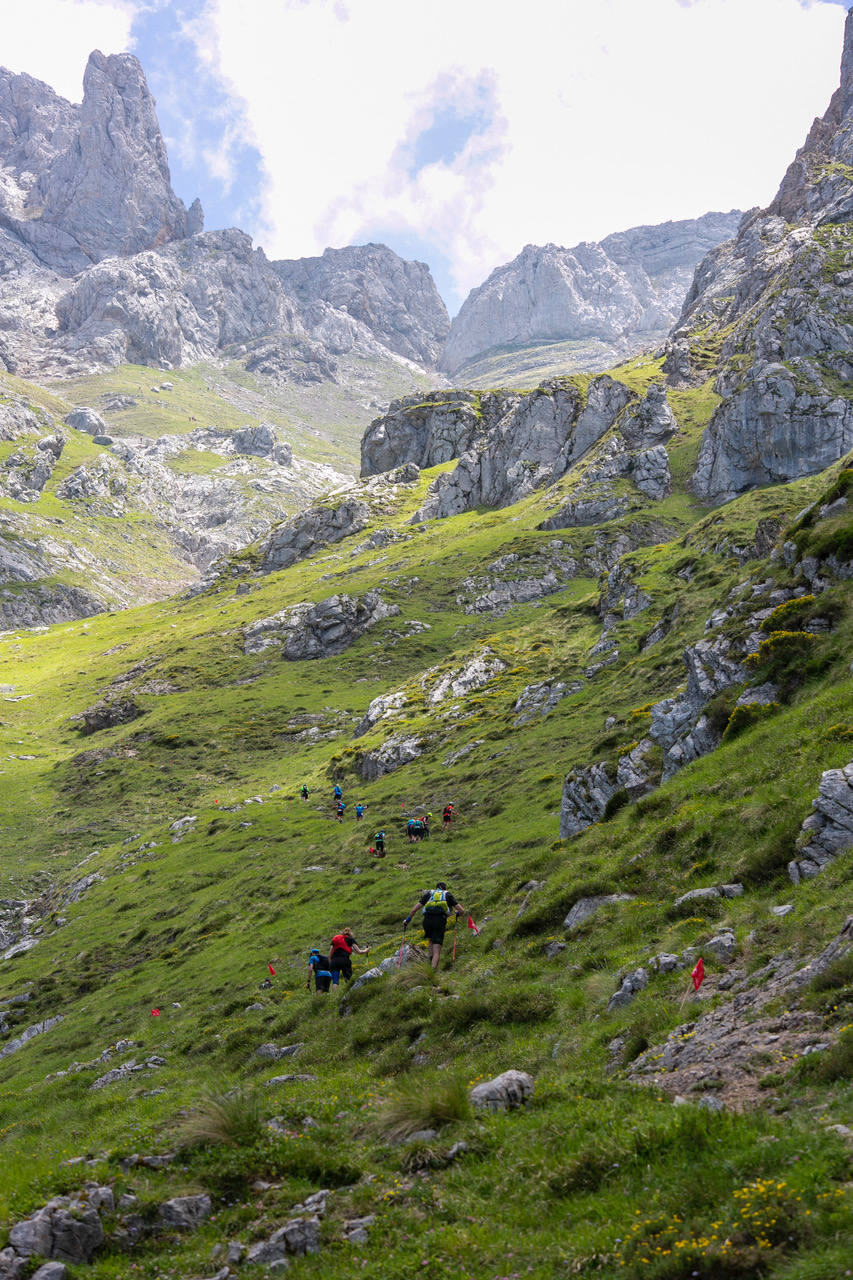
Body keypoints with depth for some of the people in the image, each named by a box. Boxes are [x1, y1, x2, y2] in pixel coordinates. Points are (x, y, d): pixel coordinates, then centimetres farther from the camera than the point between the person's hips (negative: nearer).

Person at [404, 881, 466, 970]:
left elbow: (414, 909, 19)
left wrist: (407, 919, 32)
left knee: (431, 941, 30)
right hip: (440, 921, -2)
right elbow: (462, 911, 20)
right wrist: (458, 913, 42)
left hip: (427, 920, 2)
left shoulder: (428, 894, 26)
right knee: (436, 951, -4)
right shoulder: (448, 895, 24)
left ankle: (431, 959, 9)